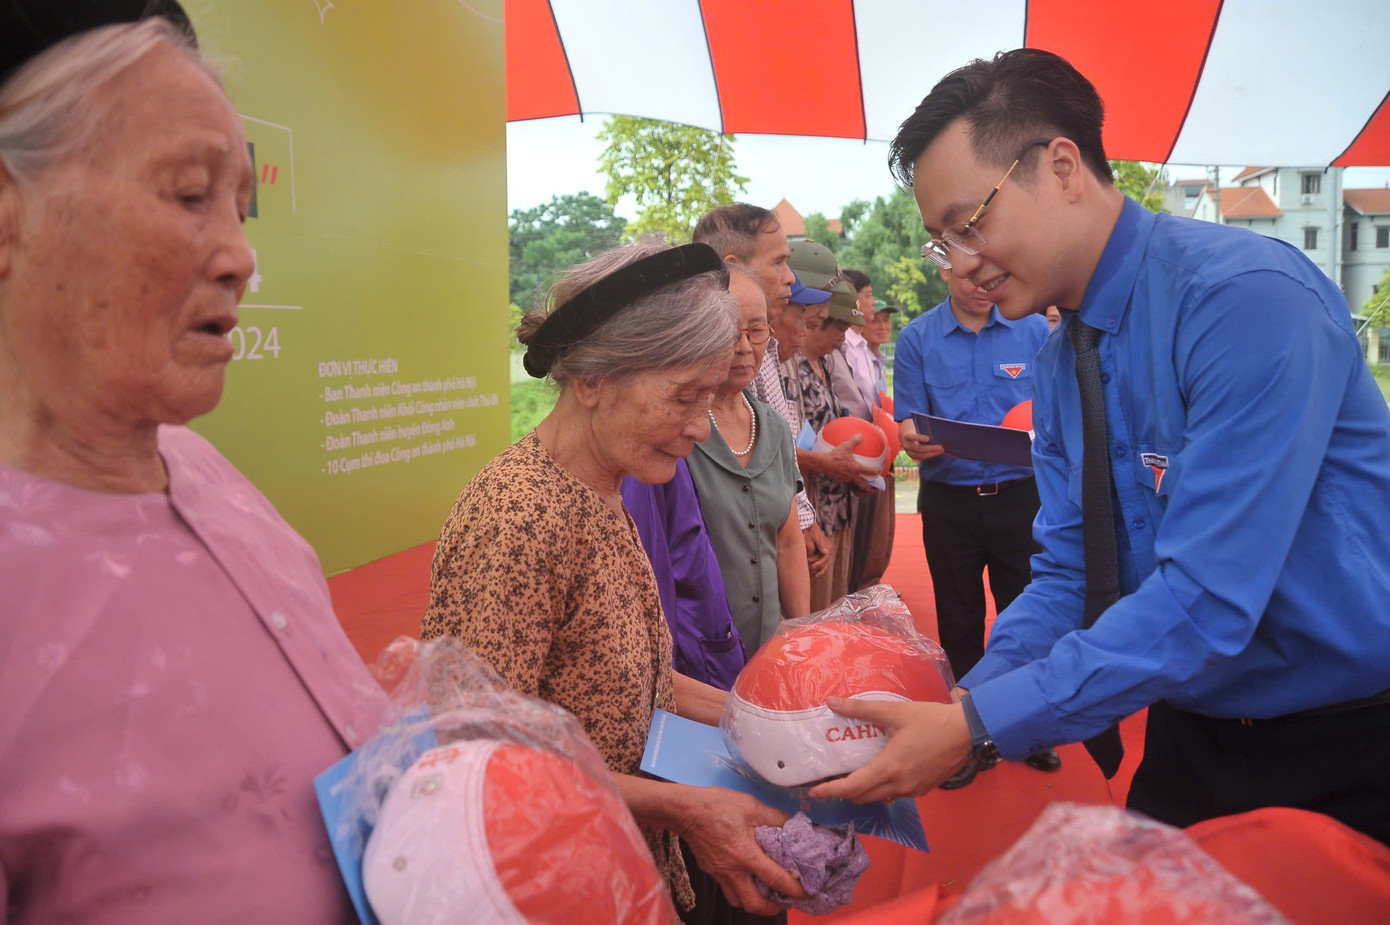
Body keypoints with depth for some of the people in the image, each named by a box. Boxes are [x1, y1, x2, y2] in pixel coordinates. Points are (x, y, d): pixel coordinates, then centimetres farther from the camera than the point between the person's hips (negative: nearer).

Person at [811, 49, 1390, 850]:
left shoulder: (1249, 298, -25)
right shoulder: (1057, 368, 0)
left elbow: (1208, 596, -31)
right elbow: (1067, 576, 1)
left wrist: (977, 725, -29)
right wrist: (958, 710, -14)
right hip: (1193, 741, 7)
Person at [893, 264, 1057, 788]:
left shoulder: (1034, 330, 2)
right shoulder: (917, 338, 1)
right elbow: (908, 421, -3)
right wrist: (913, 441, -25)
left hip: (1021, 495, 0)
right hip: (948, 501, 0)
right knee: (959, 624, 11)